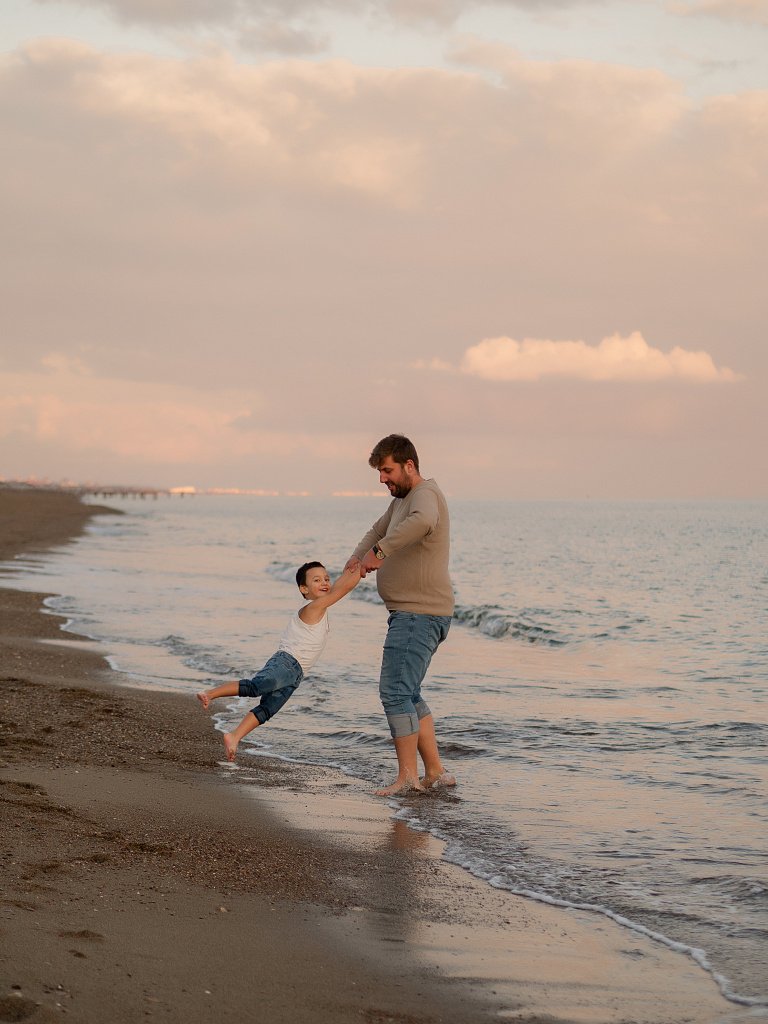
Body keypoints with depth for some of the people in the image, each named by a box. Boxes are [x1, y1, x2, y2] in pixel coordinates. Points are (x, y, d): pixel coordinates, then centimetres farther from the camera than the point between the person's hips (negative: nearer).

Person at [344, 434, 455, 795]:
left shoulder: (425, 494, -15)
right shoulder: (401, 500, 19)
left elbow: (423, 522, -39)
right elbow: (378, 532, 27)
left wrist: (380, 552, -39)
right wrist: (358, 557, 6)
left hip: (420, 614, -11)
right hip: (409, 613, 11)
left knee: (395, 691, -13)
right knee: (407, 695, 13)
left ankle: (407, 776, -11)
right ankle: (435, 772, 16)